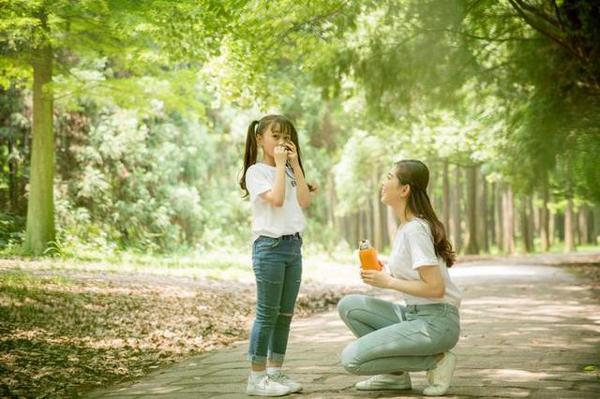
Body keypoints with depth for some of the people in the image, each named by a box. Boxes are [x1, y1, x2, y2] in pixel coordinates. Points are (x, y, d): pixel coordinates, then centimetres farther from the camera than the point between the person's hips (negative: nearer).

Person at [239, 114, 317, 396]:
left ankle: (275, 372, 16)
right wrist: (280, 164, -12)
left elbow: (304, 201, 4)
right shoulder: (256, 171, -4)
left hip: (293, 245, 7)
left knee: (285, 315, 9)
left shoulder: (289, 172, 18)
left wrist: (295, 164, 2)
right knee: (267, 314, -6)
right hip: (269, 246, -7)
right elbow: (276, 198, -19)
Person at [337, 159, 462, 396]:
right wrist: (383, 270, 5)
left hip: (435, 321, -9)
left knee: (352, 359, -15)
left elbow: (435, 287, -20)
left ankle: (436, 361, -4)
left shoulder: (415, 229, -16)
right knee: (349, 306, 4)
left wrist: (388, 282, -12)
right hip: (413, 314, 9)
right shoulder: (406, 226, 13)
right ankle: (395, 373, 7)